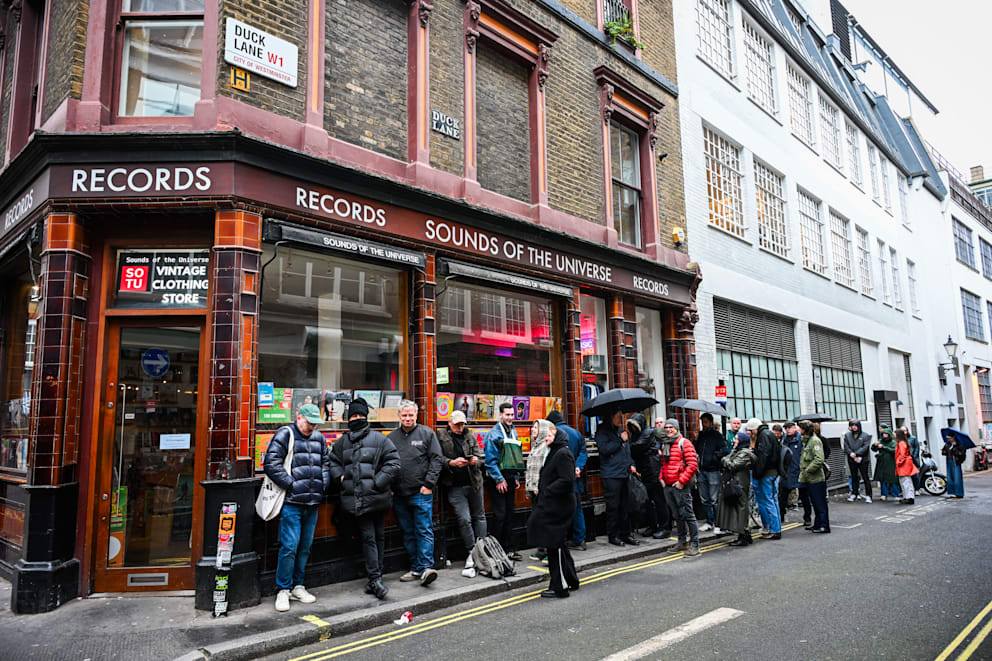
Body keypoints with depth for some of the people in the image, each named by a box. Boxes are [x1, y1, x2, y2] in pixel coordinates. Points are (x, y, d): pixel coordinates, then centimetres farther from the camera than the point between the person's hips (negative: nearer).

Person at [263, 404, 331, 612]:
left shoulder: (319, 438, 14)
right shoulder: (285, 435, -5)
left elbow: (326, 463, 24)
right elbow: (271, 464, -12)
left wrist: (323, 484, 9)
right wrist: (291, 484, -13)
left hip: (312, 502, 6)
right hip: (291, 502, -6)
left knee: (305, 546, 12)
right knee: (289, 546, -6)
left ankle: (297, 586, 24)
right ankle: (283, 590, 7)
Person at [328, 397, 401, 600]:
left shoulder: (379, 439, 0)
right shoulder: (342, 442, 12)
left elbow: (393, 463, -3)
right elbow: (333, 462, 22)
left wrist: (378, 482, -11)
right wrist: (341, 477, 4)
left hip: (377, 497, -1)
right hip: (357, 499, 2)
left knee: (378, 536, 7)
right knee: (368, 537, -2)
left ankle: (374, 578, 19)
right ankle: (376, 578, 0)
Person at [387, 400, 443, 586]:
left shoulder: (427, 433, 1)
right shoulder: (391, 437, 10)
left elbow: (436, 459, -2)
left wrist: (428, 484, -9)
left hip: (421, 494, -4)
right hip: (399, 495, 4)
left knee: (424, 531, -6)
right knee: (408, 534, 10)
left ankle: (425, 567, -7)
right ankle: (415, 569, 19)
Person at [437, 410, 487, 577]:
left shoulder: (470, 436, 8)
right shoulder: (441, 437, -1)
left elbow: (481, 456, 8)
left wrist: (476, 461, -13)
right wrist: (451, 463, -22)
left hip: (474, 483, 4)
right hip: (455, 487, -3)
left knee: (479, 516, 11)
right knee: (464, 519, -6)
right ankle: (471, 554, 8)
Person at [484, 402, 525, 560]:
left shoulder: (513, 432, 13)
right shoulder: (494, 434, -11)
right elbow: (491, 459, -14)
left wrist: (516, 477, 14)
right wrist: (499, 479, -16)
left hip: (511, 478, 7)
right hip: (499, 478, -7)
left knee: (509, 513, 11)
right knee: (500, 514, -5)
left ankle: (509, 548, 17)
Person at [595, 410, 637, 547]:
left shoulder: (621, 430, 17)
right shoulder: (602, 430, -6)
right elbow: (604, 449, -19)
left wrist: (631, 464, 12)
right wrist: (621, 440, -13)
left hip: (624, 474, 7)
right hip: (610, 475, -7)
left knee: (625, 505, 9)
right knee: (613, 506, -1)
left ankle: (625, 534, 17)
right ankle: (613, 536, 9)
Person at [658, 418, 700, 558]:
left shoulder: (684, 443, -7)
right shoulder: (664, 445, 15)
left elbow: (693, 464, -13)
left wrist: (682, 480, -15)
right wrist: (661, 477, 10)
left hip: (680, 485, -7)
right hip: (668, 485, 7)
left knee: (687, 514, -6)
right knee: (677, 515, 14)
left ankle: (694, 545, -1)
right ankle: (682, 542, 23)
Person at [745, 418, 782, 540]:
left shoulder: (764, 435, -12)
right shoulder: (768, 433, 18)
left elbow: (763, 455, -20)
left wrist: (758, 473, -20)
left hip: (767, 474, -10)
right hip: (774, 472, 10)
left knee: (768, 501, -5)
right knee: (773, 500, 14)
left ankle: (774, 531, -2)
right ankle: (777, 529, 20)